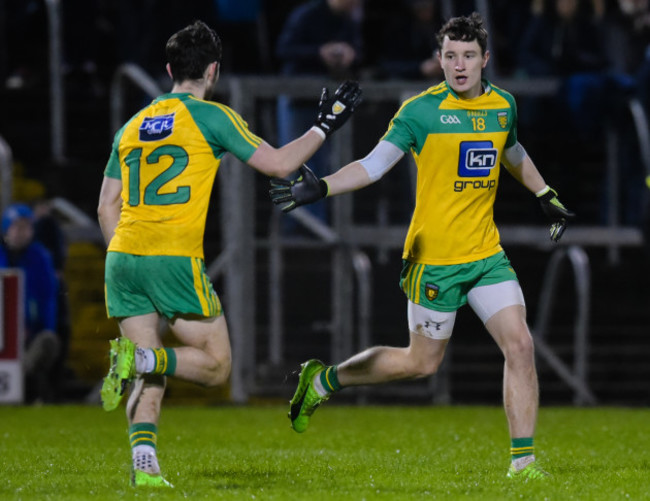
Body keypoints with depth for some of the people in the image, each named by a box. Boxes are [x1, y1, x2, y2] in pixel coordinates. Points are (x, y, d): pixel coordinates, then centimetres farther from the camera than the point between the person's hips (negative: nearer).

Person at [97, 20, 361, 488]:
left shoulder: (133, 127, 18)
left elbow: (107, 207, 18)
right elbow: (278, 163, 2)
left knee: (148, 378, 8)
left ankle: (144, 465, -11)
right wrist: (325, 127, 15)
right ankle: (139, 357, -19)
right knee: (216, 364, 5)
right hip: (176, 259, -6)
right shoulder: (210, 116, 1)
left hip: (122, 257, 6)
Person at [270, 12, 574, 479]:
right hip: (434, 259, -5)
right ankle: (324, 379, 26)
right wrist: (319, 188, -29)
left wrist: (548, 197, 33)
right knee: (422, 363, 5)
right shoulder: (421, 110, -12)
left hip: (486, 254, 5)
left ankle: (523, 459, -2)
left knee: (520, 345, -9)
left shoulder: (503, 105, 4)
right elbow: (374, 165, -15)